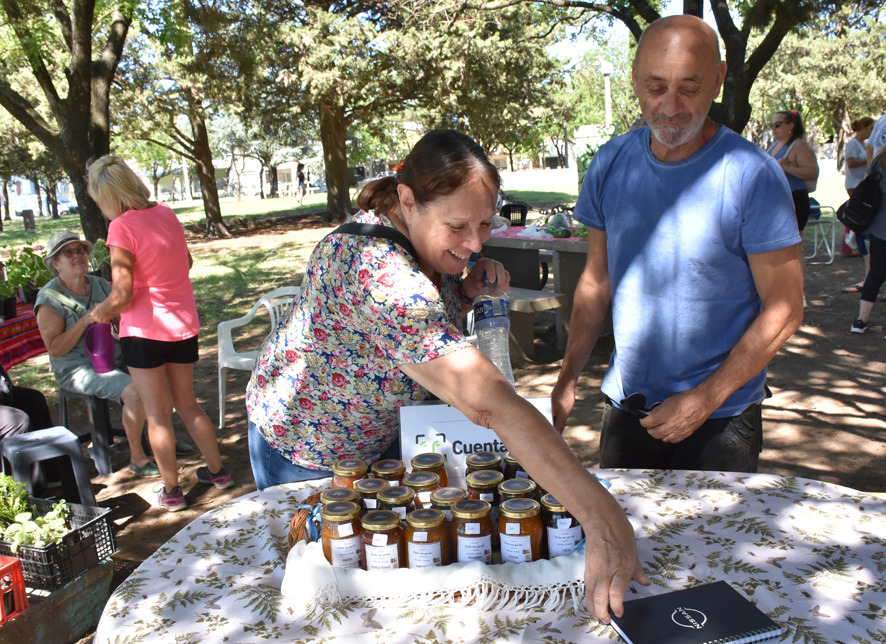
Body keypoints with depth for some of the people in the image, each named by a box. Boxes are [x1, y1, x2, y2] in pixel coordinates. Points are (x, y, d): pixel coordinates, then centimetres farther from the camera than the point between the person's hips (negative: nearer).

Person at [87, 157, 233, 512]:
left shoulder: (122, 227, -16)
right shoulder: (167, 213, 4)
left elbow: (121, 294, -18)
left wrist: (102, 311, 1)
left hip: (145, 330, -6)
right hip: (183, 325, 6)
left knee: (157, 412, 6)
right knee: (187, 403, 19)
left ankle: (171, 490, 15)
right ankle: (217, 470, 26)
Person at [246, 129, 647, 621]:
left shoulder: (430, 241, -15)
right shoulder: (380, 273, -43)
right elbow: (488, 401, -52)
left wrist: (470, 288, -18)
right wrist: (601, 518, -54)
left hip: (383, 434, 7)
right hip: (307, 454, -7)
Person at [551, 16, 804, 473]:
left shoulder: (752, 177, -14)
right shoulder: (610, 165, -1)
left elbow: (783, 310, -12)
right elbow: (597, 281, 5)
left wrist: (703, 401, -15)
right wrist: (567, 380, 0)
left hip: (721, 417, -3)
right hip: (625, 405, 4)